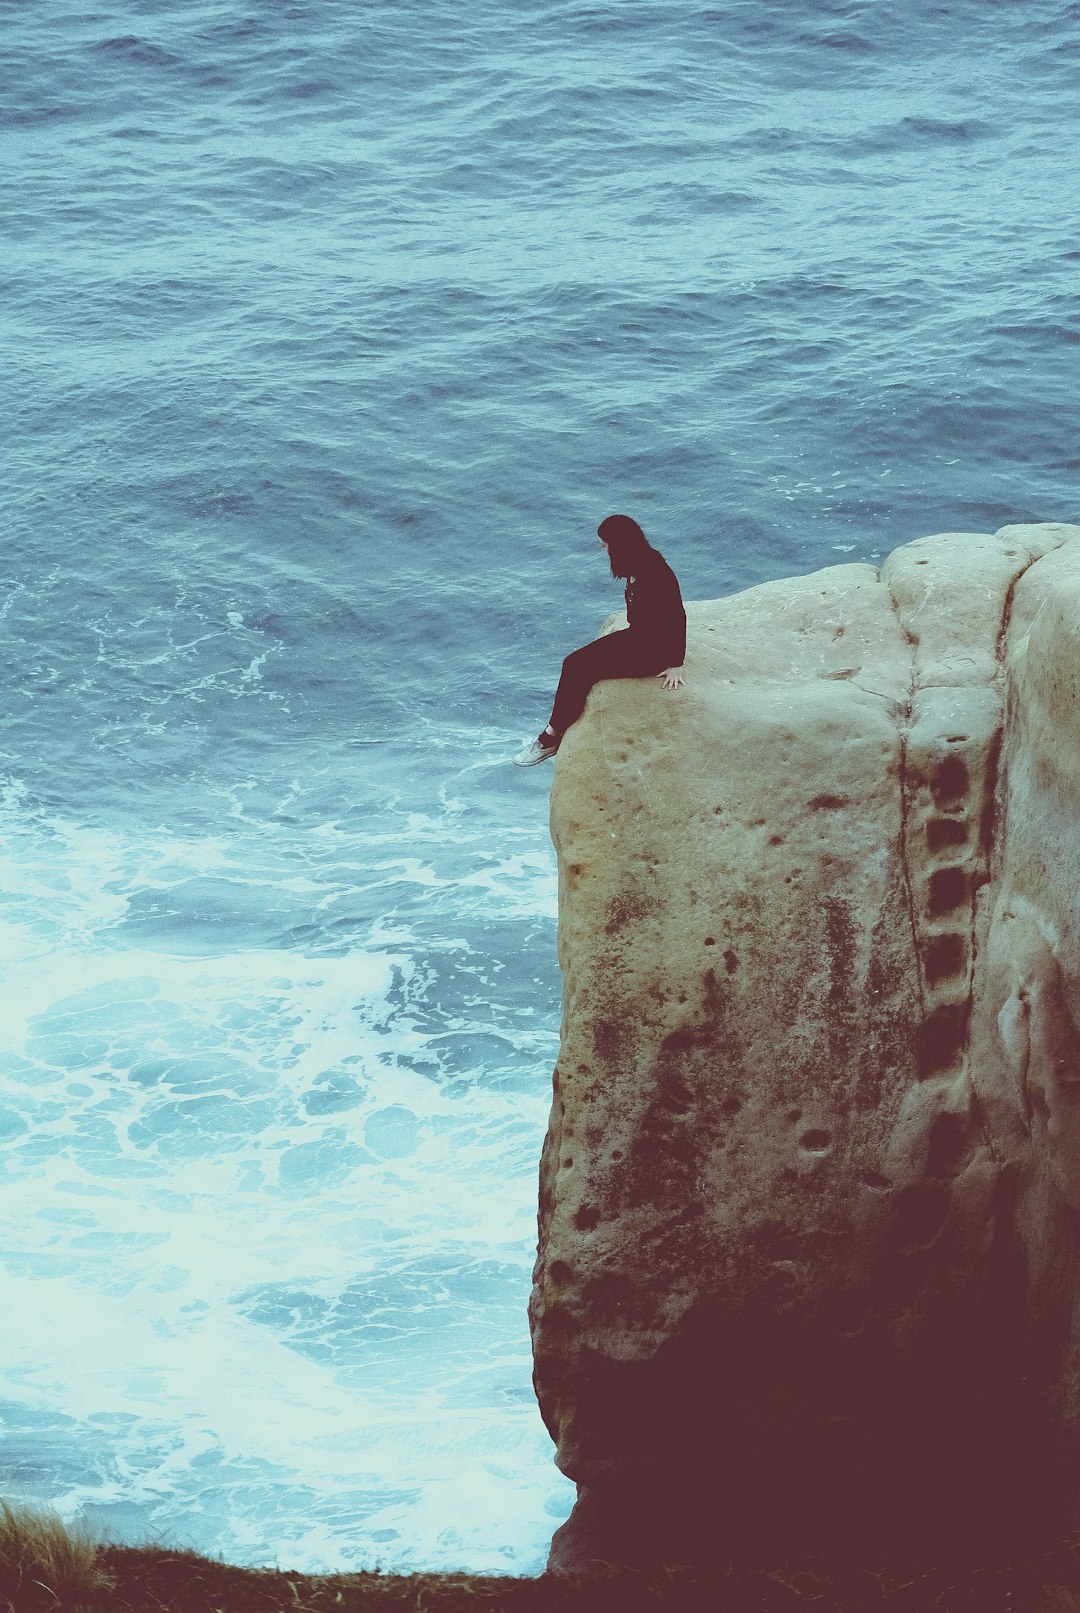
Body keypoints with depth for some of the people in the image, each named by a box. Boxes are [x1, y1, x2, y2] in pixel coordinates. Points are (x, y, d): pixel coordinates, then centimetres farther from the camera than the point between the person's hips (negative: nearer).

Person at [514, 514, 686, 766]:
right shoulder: (638, 567, 3)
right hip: (636, 638, 9)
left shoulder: (654, 574, -25)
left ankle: (551, 738, -5)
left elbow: (677, 617, -20)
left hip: (653, 651, -9)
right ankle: (555, 733, -4)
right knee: (574, 663, -4)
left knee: (579, 669, -15)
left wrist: (675, 665, -15)